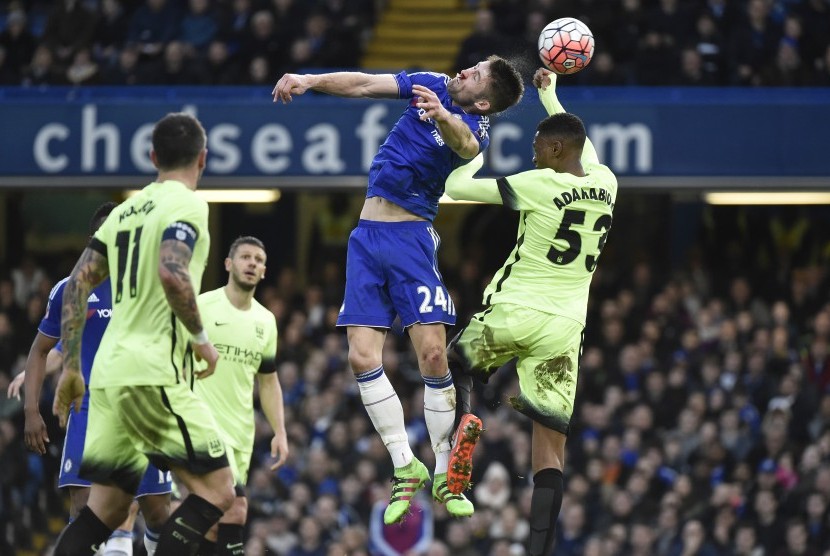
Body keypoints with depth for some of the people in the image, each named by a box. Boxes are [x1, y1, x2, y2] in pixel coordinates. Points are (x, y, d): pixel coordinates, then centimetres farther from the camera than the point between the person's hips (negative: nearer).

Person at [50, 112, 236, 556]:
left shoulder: (125, 210, 18)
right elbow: (171, 272, -23)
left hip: (110, 372, 8)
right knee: (216, 489, -4)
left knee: (107, 506, 11)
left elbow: (77, 284, 16)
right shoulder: (186, 205, -5)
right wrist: (200, 337, -10)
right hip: (153, 371, -8)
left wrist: (70, 367, 19)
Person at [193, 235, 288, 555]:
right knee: (236, 509, -21)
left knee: (215, 520, 6)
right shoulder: (201, 307, -6)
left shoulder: (266, 321, 12)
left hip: (241, 433, 6)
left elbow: (268, 382, 18)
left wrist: (279, 433, 8)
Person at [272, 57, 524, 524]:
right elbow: (363, 85, 6)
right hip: (368, 235, 5)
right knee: (362, 357, -3)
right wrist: (310, 81, -10)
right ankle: (405, 468, 6)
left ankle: (444, 475, 0)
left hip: (411, 237, -5)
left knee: (433, 354, -14)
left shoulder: (475, 128, -10)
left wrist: (442, 117, -57)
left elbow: (464, 143, -34)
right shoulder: (433, 86, 6)